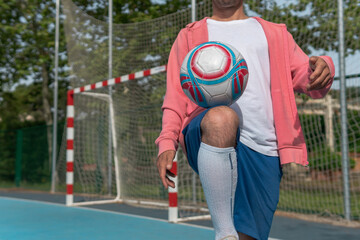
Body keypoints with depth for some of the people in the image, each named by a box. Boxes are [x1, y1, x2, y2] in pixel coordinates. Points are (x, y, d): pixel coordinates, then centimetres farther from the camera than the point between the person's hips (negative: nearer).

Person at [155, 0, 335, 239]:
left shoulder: (275, 34, 25)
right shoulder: (190, 36, 22)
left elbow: (303, 76, 17)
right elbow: (176, 95, 15)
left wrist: (323, 67, -9)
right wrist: (167, 143, -2)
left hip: (263, 151, 2)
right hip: (209, 142, -2)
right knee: (221, 118, -36)